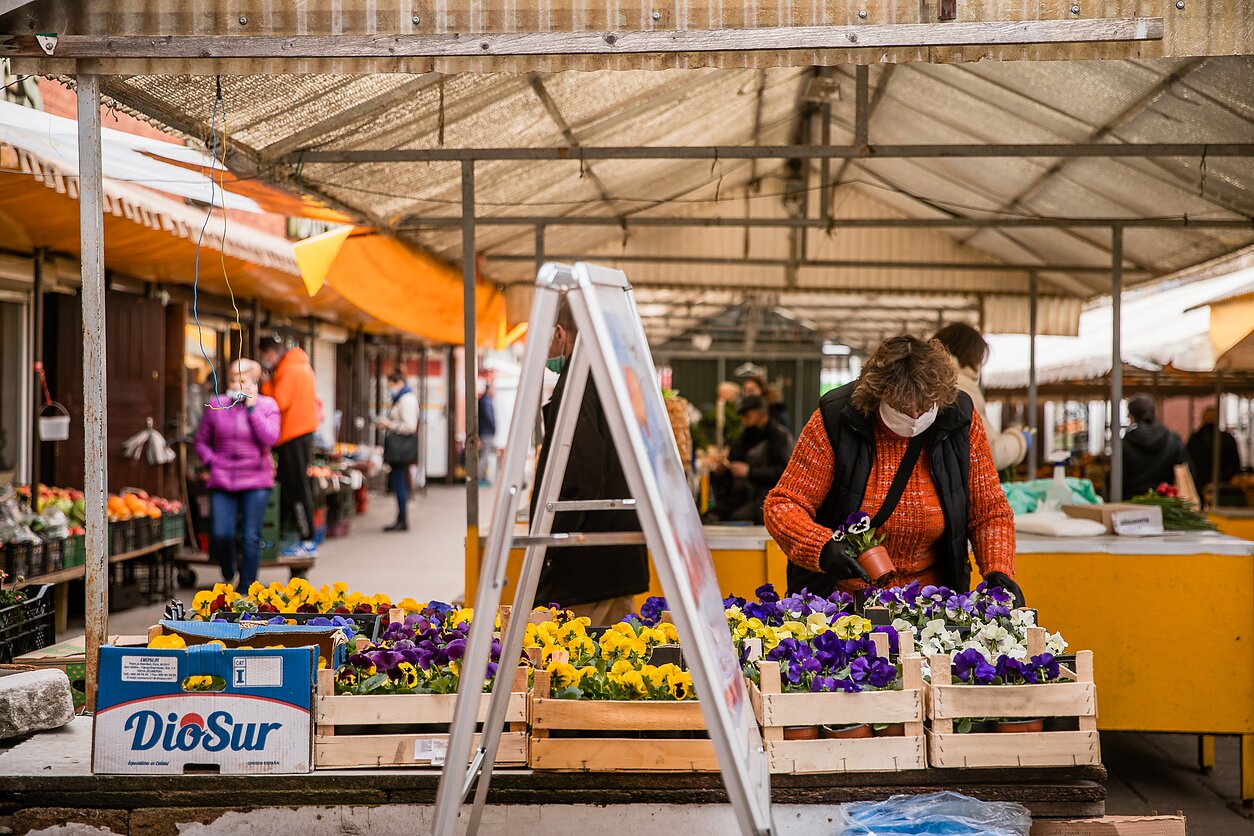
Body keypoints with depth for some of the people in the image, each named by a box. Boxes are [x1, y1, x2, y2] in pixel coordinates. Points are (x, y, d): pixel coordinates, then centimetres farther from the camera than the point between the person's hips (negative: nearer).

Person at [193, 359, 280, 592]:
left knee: (251, 538, -1)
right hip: (222, 481, 1)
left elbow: (269, 439, -13)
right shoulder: (216, 405, 7)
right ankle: (229, 575, 21)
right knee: (220, 535, -8)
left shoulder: (267, 405, 3)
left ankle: (246, 589, 9)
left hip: (255, 481, -1)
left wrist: (251, 407, -12)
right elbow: (201, 441, 15)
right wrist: (212, 462, -1)